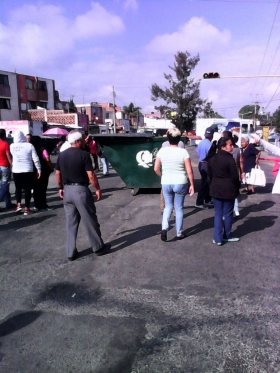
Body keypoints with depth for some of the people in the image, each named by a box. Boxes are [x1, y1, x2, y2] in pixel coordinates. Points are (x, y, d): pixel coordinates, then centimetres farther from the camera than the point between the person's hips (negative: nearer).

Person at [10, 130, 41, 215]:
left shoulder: (12, 146, -2)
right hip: (28, 171, -2)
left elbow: (13, 156, 11)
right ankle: (27, 209, 8)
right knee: (27, 189, 6)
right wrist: (39, 169, -2)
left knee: (18, 188, 20)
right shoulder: (29, 145, -7)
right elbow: (35, 159, -8)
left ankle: (19, 204, 7)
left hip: (16, 171, 2)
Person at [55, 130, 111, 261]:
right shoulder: (83, 155, -12)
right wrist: (97, 189, -5)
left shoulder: (62, 155, 7)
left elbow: (58, 173, 11)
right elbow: (91, 175, -15)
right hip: (80, 190, -6)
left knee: (71, 223, 12)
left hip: (67, 190, 6)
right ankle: (98, 247, 19)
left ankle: (71, 252, 17)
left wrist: (61, 188, 22)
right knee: (90, 221, 6)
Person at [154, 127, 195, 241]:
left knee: (168, 206, 18)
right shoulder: (183, 152, -10)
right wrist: (192, 185, 0)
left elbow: (156, 169, -2)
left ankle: (164, 228, -2)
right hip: (180, 183, -1)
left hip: (166, 183, 2)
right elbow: (189, 171, -11)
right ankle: (179, 233, 22)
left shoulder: (162, 151, -4)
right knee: (179, 208, 12)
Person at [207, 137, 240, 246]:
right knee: (227, 214, 10)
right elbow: (234, 176, -14)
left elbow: (209, 175, 11)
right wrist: (237, 188, 1)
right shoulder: (230, 159, -15)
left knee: (218, 214, 10)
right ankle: (227, 236, 24)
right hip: (228, 189, -5)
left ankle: (218, 238, 9)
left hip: (215, 189, 5)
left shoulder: (212, 159, 5)